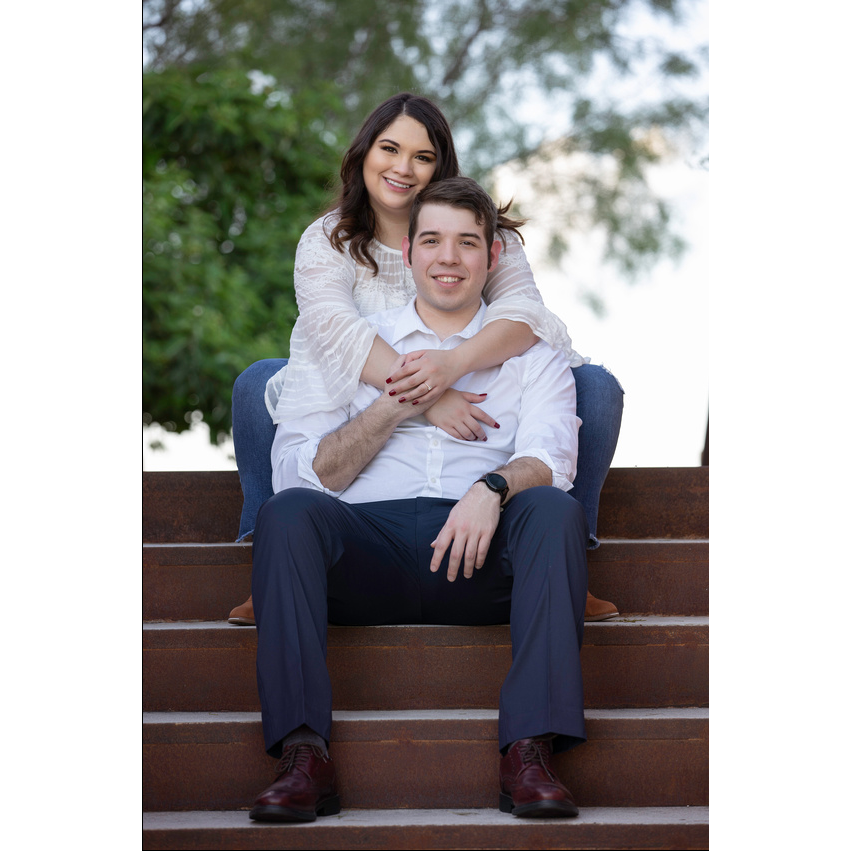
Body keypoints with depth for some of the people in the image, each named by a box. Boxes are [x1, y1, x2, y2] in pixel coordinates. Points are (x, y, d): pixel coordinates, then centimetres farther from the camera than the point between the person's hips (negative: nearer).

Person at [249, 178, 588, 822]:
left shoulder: (532, 357, 21)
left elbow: (549, 460, 1)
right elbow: (299, 472, 10)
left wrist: (492, 489, -22)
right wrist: (393, 408, -2)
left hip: (483, 556, 0)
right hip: (370, 544, 0)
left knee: (556, 510, -30)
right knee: (287, 511, -29)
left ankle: (531, 751, -37)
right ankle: (304, 755, -36)